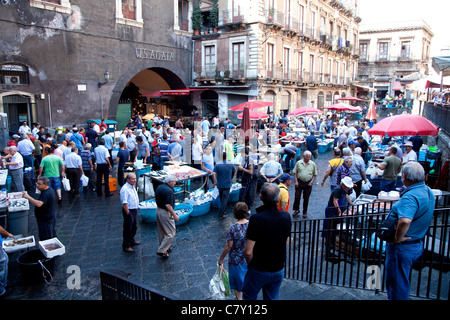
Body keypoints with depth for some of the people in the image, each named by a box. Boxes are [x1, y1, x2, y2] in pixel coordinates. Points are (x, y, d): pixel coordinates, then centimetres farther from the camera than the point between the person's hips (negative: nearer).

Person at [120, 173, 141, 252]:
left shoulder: (133, 187, 8)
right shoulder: (125, 189, -23)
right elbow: (124, 203, -24)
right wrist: (128, 214, -22)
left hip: (134, 210, 9)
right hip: (128, 211, -9)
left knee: (134, 227, 23)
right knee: (127, 229, 2)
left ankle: (131, 241, 42)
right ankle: (126, 246, 15)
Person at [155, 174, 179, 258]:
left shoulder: (159, 187, 4)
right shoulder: (169, 191, -24)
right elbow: (168, 205, -27)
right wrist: (175, 215, -19)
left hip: (158, 210, 10)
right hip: (166, 213, -10)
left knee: (161, 232, 20)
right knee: (171, 232, 0)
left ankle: (165, 248, 34)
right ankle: (161, 250, 0)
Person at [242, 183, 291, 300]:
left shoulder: (256, 219, -26)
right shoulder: (286, 217, -12)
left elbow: (248, 252, -24)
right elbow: (286, 241, 3)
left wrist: (250, 264, -5)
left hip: (259, 270, -4)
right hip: (279, 270, 4)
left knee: (249, 297, 20)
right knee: (272, 298, 24)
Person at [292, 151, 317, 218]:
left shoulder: (313, 164, 1)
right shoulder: (298, 163, -1)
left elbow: (315, 174, 7)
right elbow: (295, 173, 3)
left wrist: (311, 182, -4)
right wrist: (296, 181, -5)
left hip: (308, 183, 0)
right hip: (299, 182, 0)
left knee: (306, 198, 8)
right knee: (297, 197, 0)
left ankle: (305, 212, 22)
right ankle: (296, 210, 20)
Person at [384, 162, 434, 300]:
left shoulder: (410, 197, -29)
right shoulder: (427, 191, 3)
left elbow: (404, 221, -45)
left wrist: (398, 238, -29)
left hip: (402, 247, -9)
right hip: (418, 245, 10)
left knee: (397, 285, 7)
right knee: (402, 281, 26)